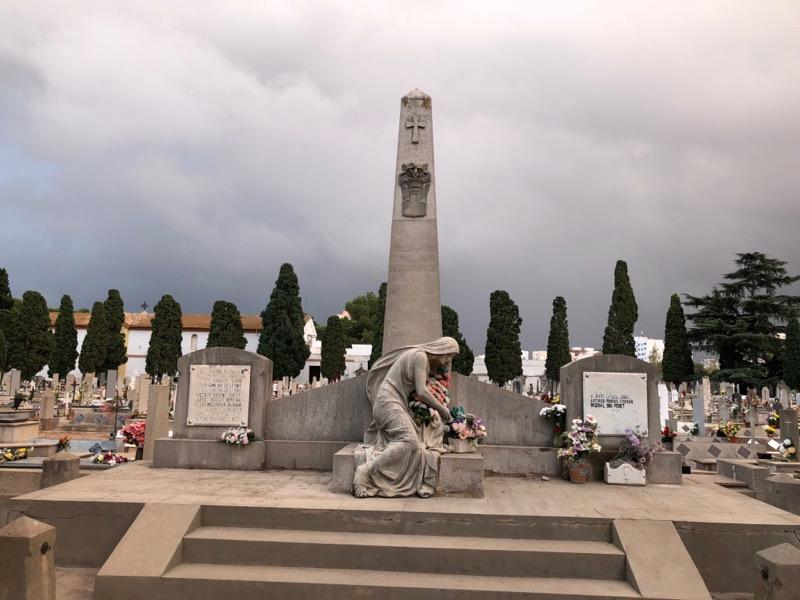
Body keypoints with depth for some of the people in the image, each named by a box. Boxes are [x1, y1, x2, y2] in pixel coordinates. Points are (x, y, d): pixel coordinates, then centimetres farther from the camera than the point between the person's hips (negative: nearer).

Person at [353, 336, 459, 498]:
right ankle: (366, 471, -24)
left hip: (396, 404, 10)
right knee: (408, 441, -26)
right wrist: (442, 409, -3)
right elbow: (421, 392, -14)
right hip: (389, 402, -10)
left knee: (413, 443, -6)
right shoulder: (420, 355, -9)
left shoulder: (424, 358, 20)